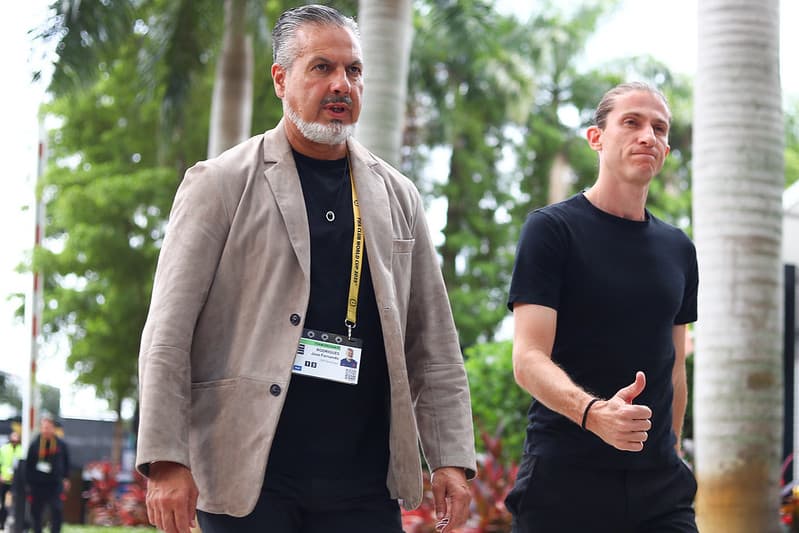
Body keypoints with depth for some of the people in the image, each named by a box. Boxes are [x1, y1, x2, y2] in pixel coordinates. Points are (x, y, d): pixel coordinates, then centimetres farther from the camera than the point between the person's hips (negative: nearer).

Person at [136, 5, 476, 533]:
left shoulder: (398, 197, 14)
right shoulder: (220, 184, 1)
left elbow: (434, 345, 13)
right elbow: (169, 335, -4)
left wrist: (452, 458, 4)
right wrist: (166, 461, -12)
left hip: (365, 483, 4)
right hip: (247, 478, -3)